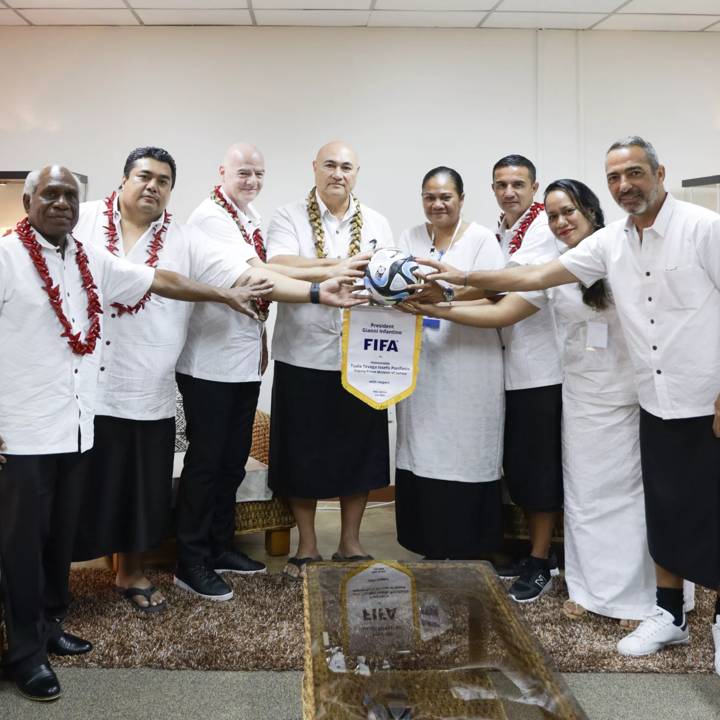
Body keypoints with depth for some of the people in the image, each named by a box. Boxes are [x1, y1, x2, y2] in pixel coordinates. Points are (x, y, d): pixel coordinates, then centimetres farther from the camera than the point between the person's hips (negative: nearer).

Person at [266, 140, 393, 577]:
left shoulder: (377, 223, 13)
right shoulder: (289, 218, 2)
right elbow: (279, 267, -15)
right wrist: (342, 264, -17)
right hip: (304, 356, -2)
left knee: (358, 451, 8)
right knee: (303, 454, 5)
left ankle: (350, 542, 23)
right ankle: (307, 545, 20)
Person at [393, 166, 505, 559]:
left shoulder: (482, 239, 2)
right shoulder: (410, 238, 13)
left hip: (468, 366, -3)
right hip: (420, 364, 3)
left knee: (463, 460, -2)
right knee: (421, 457, 5)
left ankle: (463, 553, 11)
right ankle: (429, 549, 17)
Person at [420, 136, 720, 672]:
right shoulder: (610, 242, 5)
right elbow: (538, 276, 7)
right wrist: (462, 277, 2)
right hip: (657, 404, 5)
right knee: (664, 510, 14)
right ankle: (670, 615, 30)